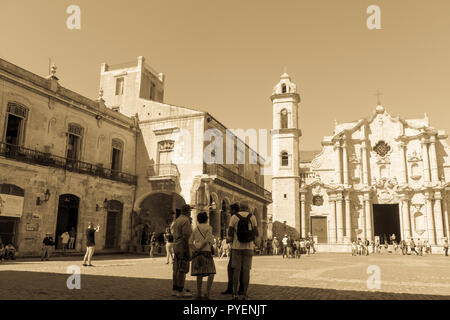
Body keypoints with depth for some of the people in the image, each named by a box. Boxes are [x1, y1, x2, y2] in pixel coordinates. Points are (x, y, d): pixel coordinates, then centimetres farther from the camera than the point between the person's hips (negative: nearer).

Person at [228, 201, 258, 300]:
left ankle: (235, 294, 4)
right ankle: (245, 294, 3)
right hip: (248, 248, 0)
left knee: (236, 270, 5)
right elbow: (256, 233, -1)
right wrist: (254, 241, 21)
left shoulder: (234, 217, -2)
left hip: (237, 247, 0)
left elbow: (230, 233, -6)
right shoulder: (252, 217, 1)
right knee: (246, 271, 4)